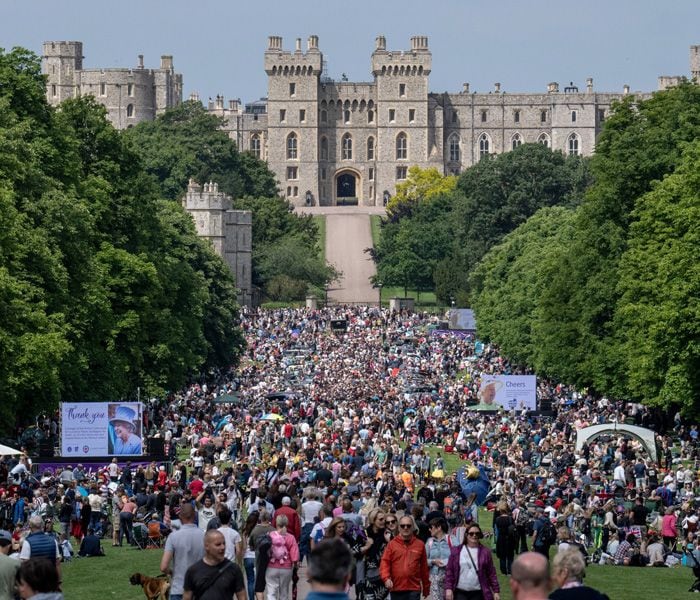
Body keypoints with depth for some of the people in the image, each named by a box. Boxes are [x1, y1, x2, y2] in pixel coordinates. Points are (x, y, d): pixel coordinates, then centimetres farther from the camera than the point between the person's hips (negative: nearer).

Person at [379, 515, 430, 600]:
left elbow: (424, 568, 9)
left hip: (414, 590, -1)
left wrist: (426, 589, 12)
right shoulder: (392, 544, 3)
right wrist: (386, 578, -19)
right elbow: (385, 562, -2)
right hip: (396, 590, 1)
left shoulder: (420, 545, 4)